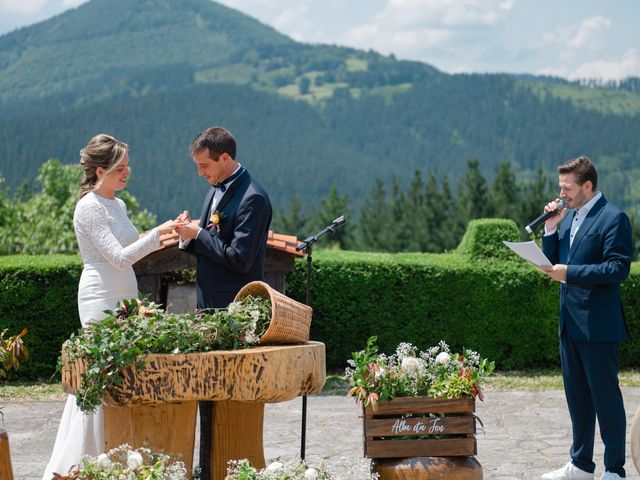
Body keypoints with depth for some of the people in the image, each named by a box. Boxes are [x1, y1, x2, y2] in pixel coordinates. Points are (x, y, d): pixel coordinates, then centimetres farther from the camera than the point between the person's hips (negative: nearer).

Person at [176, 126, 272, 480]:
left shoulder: (252, 198, -15)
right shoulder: (215, 190, 14)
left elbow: (239, 259, -21)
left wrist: (198, 234, -14)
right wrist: (190, 238, 0)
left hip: (235, 315, -9)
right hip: (209, 308, 9)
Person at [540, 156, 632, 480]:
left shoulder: (612, 218, -12)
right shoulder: (568, 216, 13)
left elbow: (619, 267, -19)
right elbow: (554, 261, 14)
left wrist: (570, 272, -22)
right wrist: (551, 228, -1)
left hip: (598, 324, -8)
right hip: (570, 321, 8)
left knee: (605, 396, -1)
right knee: (576, 395, 15)